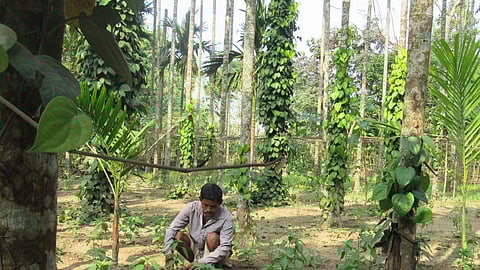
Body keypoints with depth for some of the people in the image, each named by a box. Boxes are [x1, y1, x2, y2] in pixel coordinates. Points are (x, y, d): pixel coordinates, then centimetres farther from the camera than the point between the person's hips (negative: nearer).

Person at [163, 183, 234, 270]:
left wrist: (201, 263, -38)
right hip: (194, 250, 3)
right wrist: (168, 257, -29)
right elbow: (171, 230, -17)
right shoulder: (191, 208, -19)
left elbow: (225, 247, -30)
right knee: (178, 235, -22)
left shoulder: (226, 217, -25)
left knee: (212, 237, -31)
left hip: (214, 253, -3)